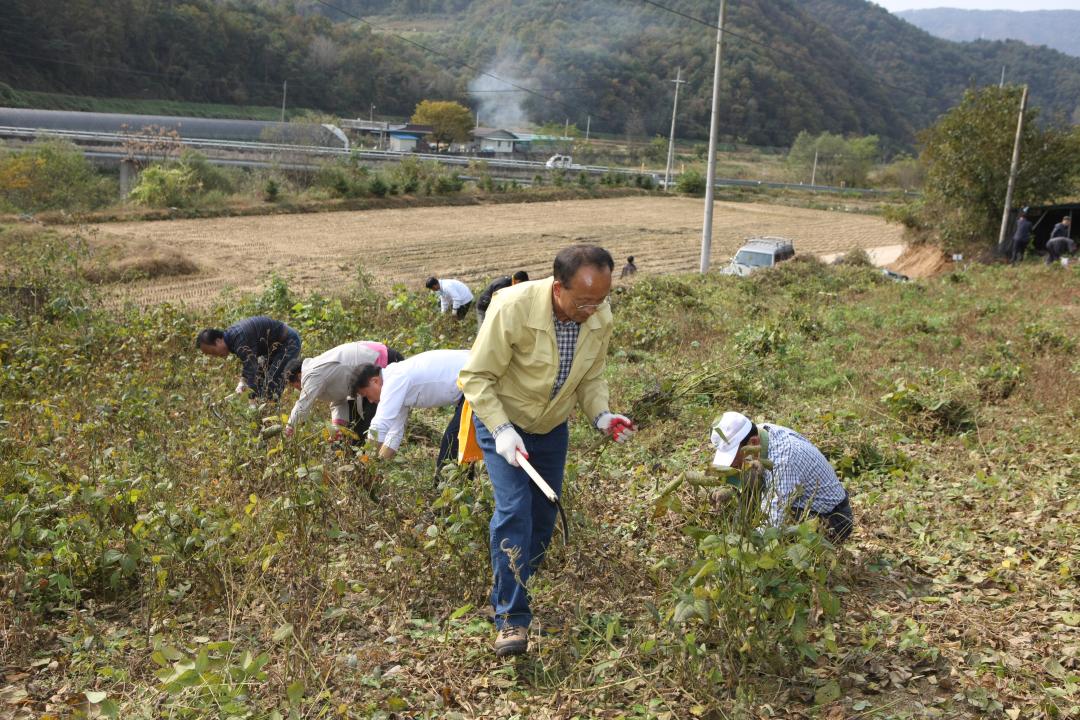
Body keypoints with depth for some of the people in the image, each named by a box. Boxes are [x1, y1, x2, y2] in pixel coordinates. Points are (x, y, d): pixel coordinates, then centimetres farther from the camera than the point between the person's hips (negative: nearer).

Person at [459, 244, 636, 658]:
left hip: (552, 427, 5)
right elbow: (476, 377, -24)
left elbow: (592, 378, 0)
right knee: (514, 509, -18)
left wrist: (601, 415, -19)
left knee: (543, 516, 11)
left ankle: (514, 592, 34)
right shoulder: (513, 308, -32)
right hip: (502, 422, -5)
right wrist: (501, 430, -35)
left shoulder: (600, 317, -15)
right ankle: (511, 618, -8)